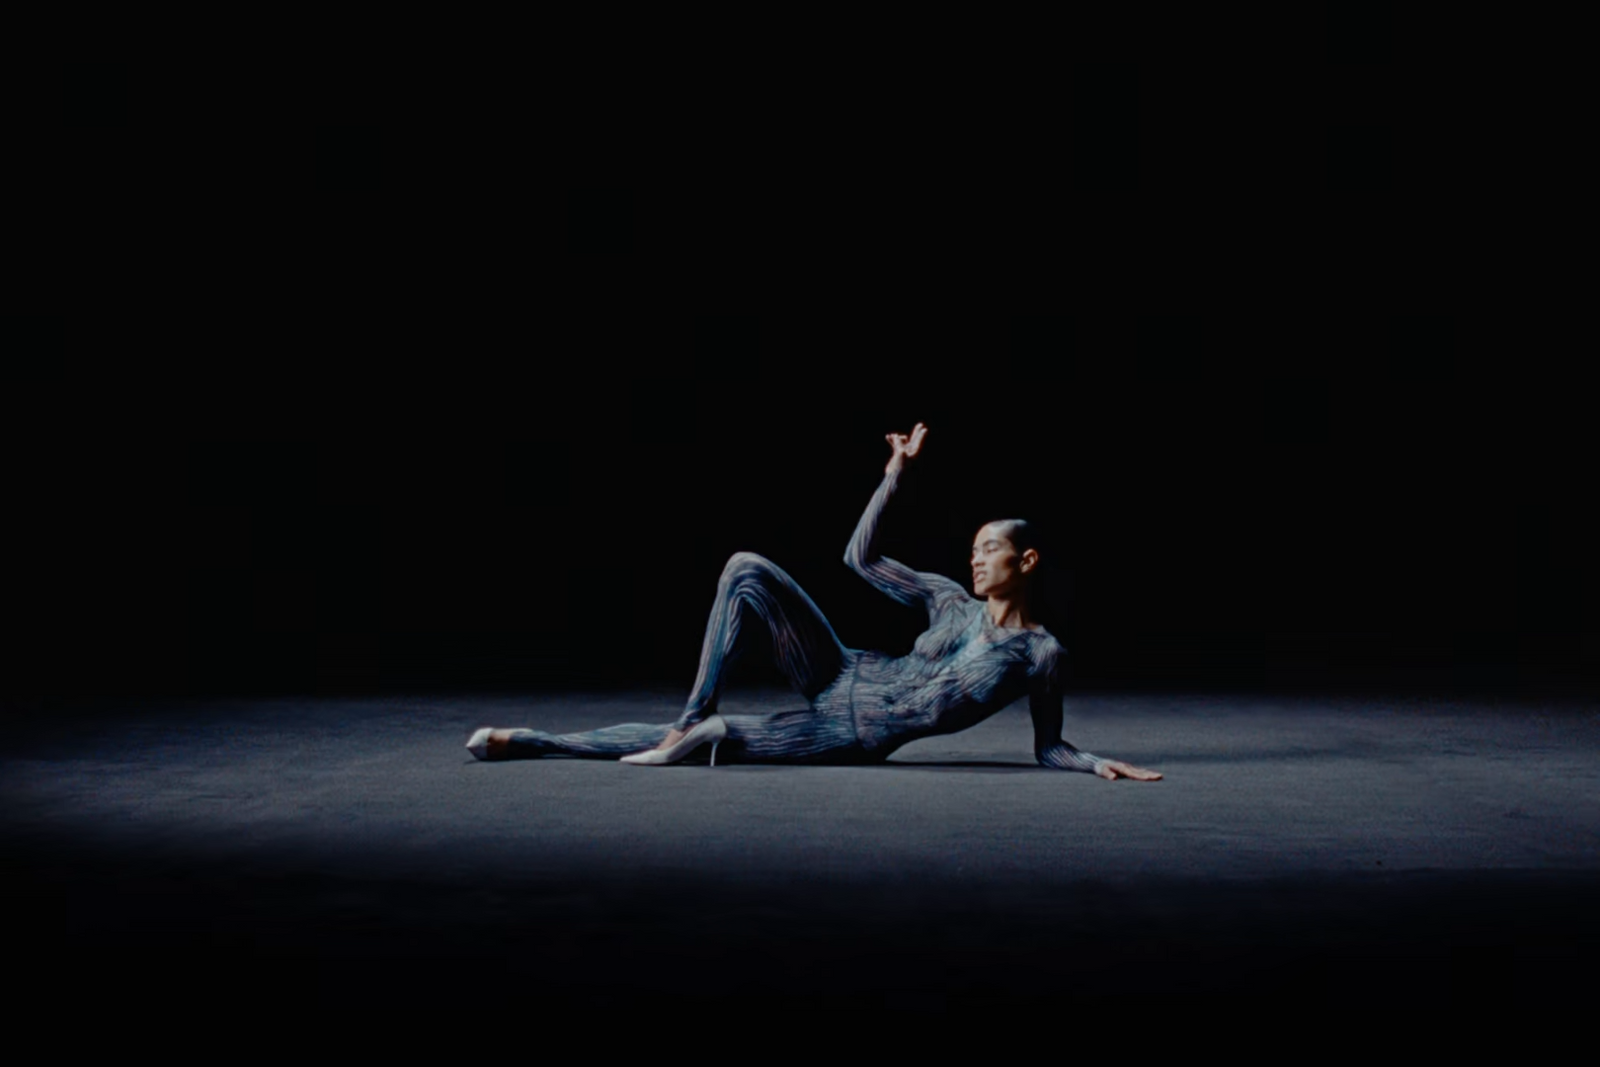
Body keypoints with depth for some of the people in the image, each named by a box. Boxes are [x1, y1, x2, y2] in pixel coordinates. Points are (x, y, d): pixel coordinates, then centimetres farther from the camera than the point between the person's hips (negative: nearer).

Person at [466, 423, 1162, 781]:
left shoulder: (1042, 655, -3)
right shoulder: (950, 599, 6)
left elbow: (1049, 749, 3)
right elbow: (861, 557, 8)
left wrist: (1101, 764, -18)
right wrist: (897, 470, 3)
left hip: (860, 739, -4)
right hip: (839, 680, 4)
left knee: (720, 743, -22)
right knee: (746, 569, -17)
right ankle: (692, 719, -13)